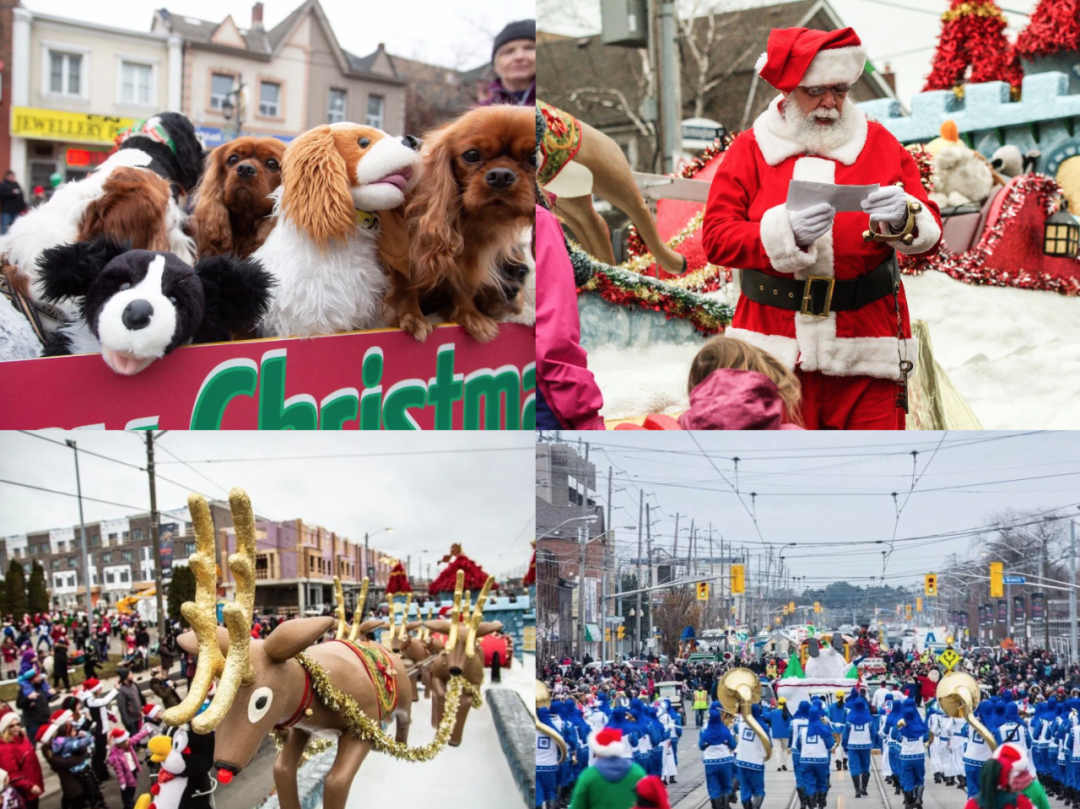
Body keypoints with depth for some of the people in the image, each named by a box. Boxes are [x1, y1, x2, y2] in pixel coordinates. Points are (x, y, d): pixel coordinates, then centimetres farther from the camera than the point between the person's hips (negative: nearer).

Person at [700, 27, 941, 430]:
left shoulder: (880, 144, 10)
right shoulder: (750, 149, 6)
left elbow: (930, 232, 5)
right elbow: (715, 237, -4)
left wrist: (902, 218, -19)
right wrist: (787, 233, -20)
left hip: (866, 348, 1)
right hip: (777, 347, -1)